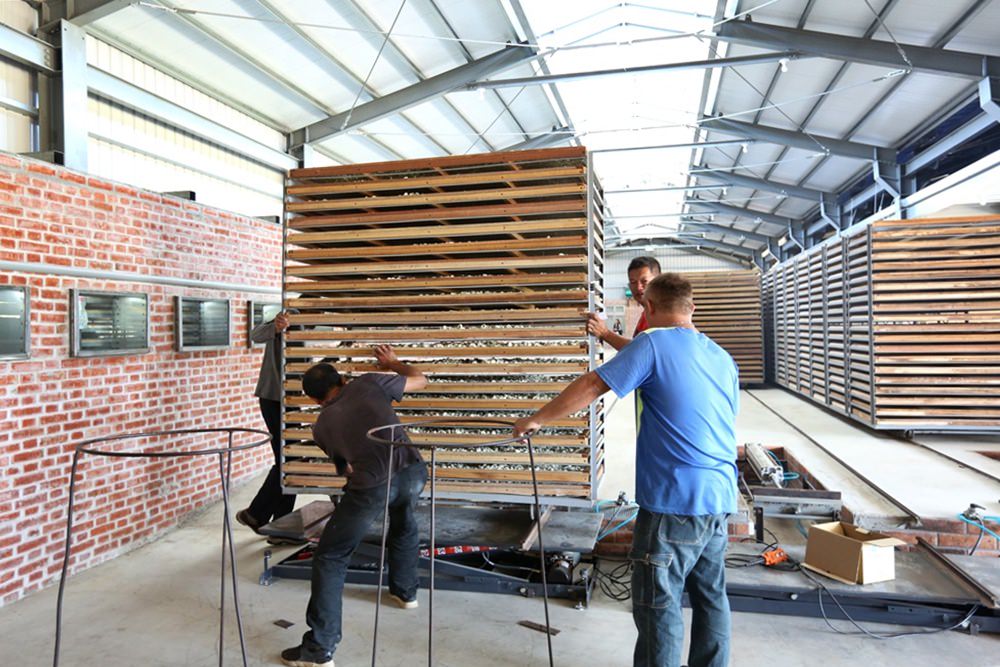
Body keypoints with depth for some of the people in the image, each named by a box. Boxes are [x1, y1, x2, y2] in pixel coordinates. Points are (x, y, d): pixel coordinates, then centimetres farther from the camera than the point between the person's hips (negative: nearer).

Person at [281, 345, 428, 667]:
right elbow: (420, 379, 27)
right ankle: (405, 591, 52)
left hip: (372, 486, -3)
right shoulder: (368, 383, 17)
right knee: (404, 523, 36)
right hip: (412, 470, 3)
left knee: (329, 559, 12)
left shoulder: (321, 426, 19)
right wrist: (392, 363, 45)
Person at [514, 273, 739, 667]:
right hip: (720, 500, 8)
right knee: (711, 598, 19)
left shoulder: (654, 343, -10)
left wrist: (537, 420, -3)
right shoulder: (724, 359, 12)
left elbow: (590, 387, -12)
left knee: (659, 606, 3)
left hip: (675, 502, -8)